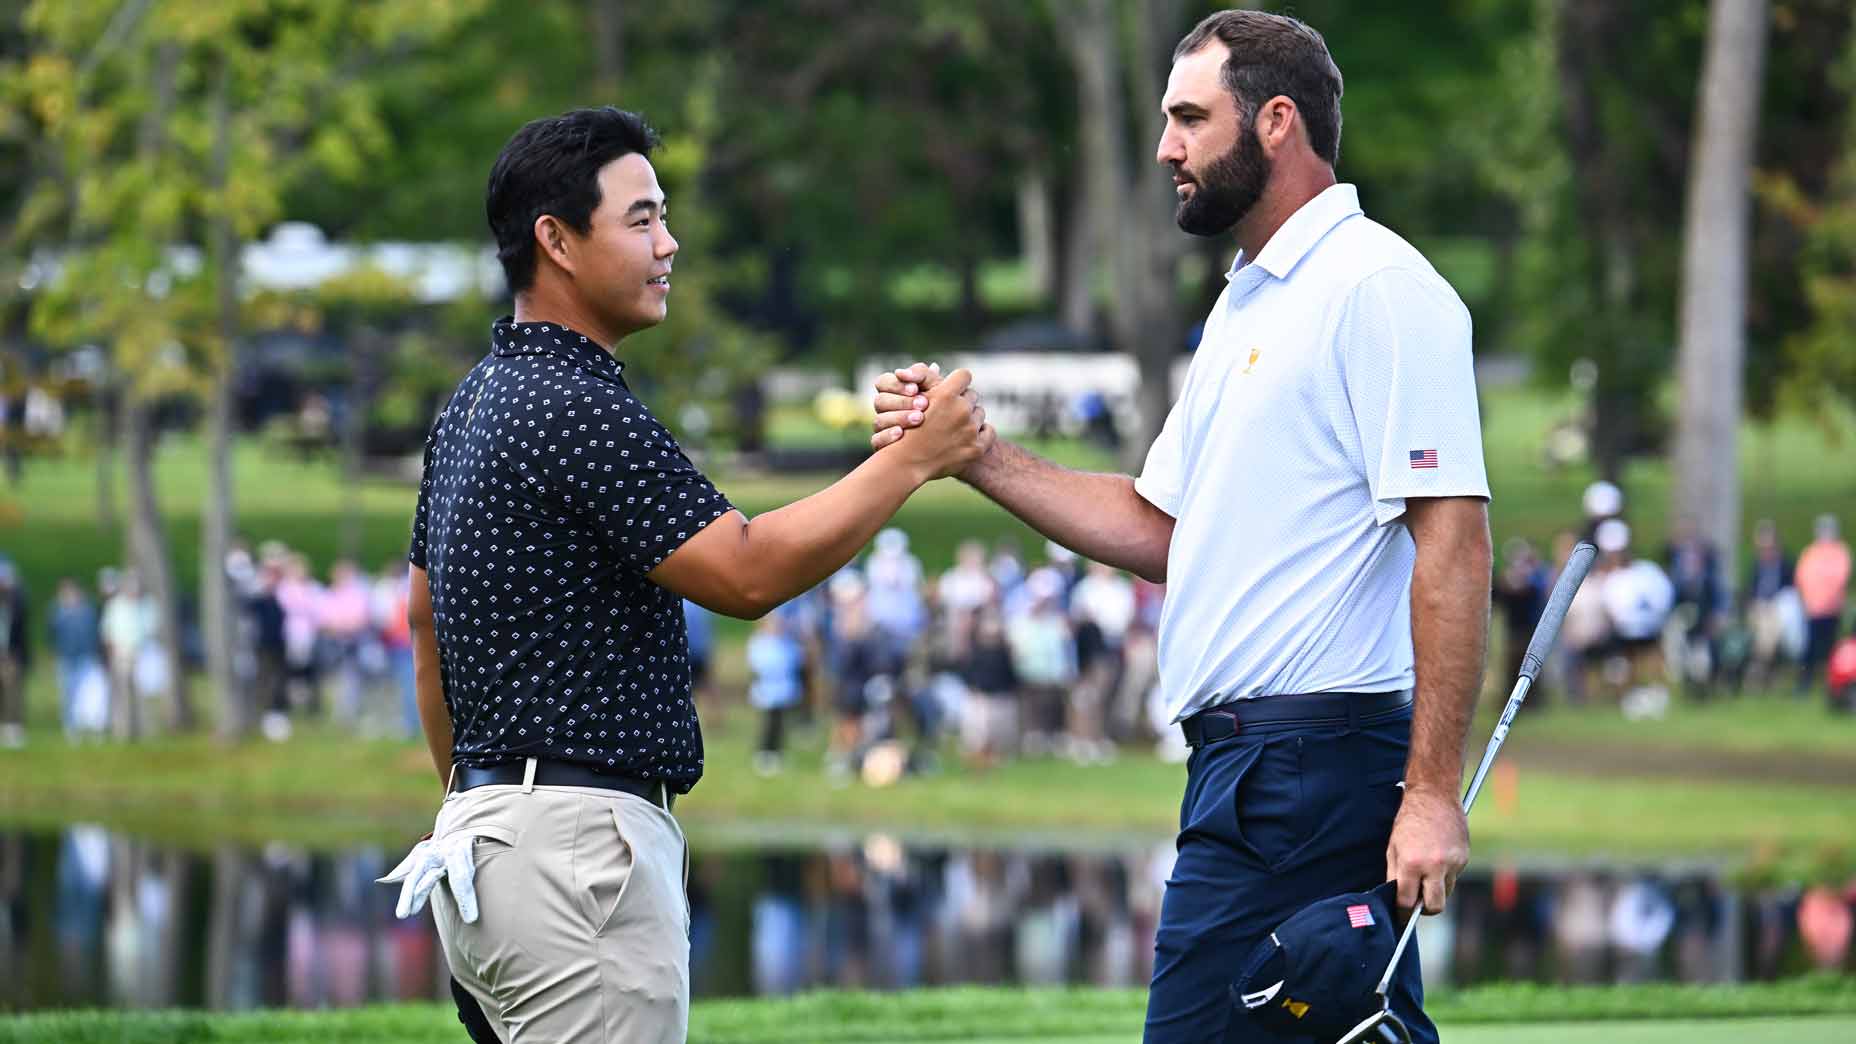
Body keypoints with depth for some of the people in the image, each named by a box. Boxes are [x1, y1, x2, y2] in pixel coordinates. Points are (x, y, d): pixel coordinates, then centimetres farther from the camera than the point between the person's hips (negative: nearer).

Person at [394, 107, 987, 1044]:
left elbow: (427, 619, 23)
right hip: (581, 845, -10)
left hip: (488, 819, 10)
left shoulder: (478, 402, 16)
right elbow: (746, 572, -16)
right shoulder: (581, 412, -16)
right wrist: (913, 460, -8)